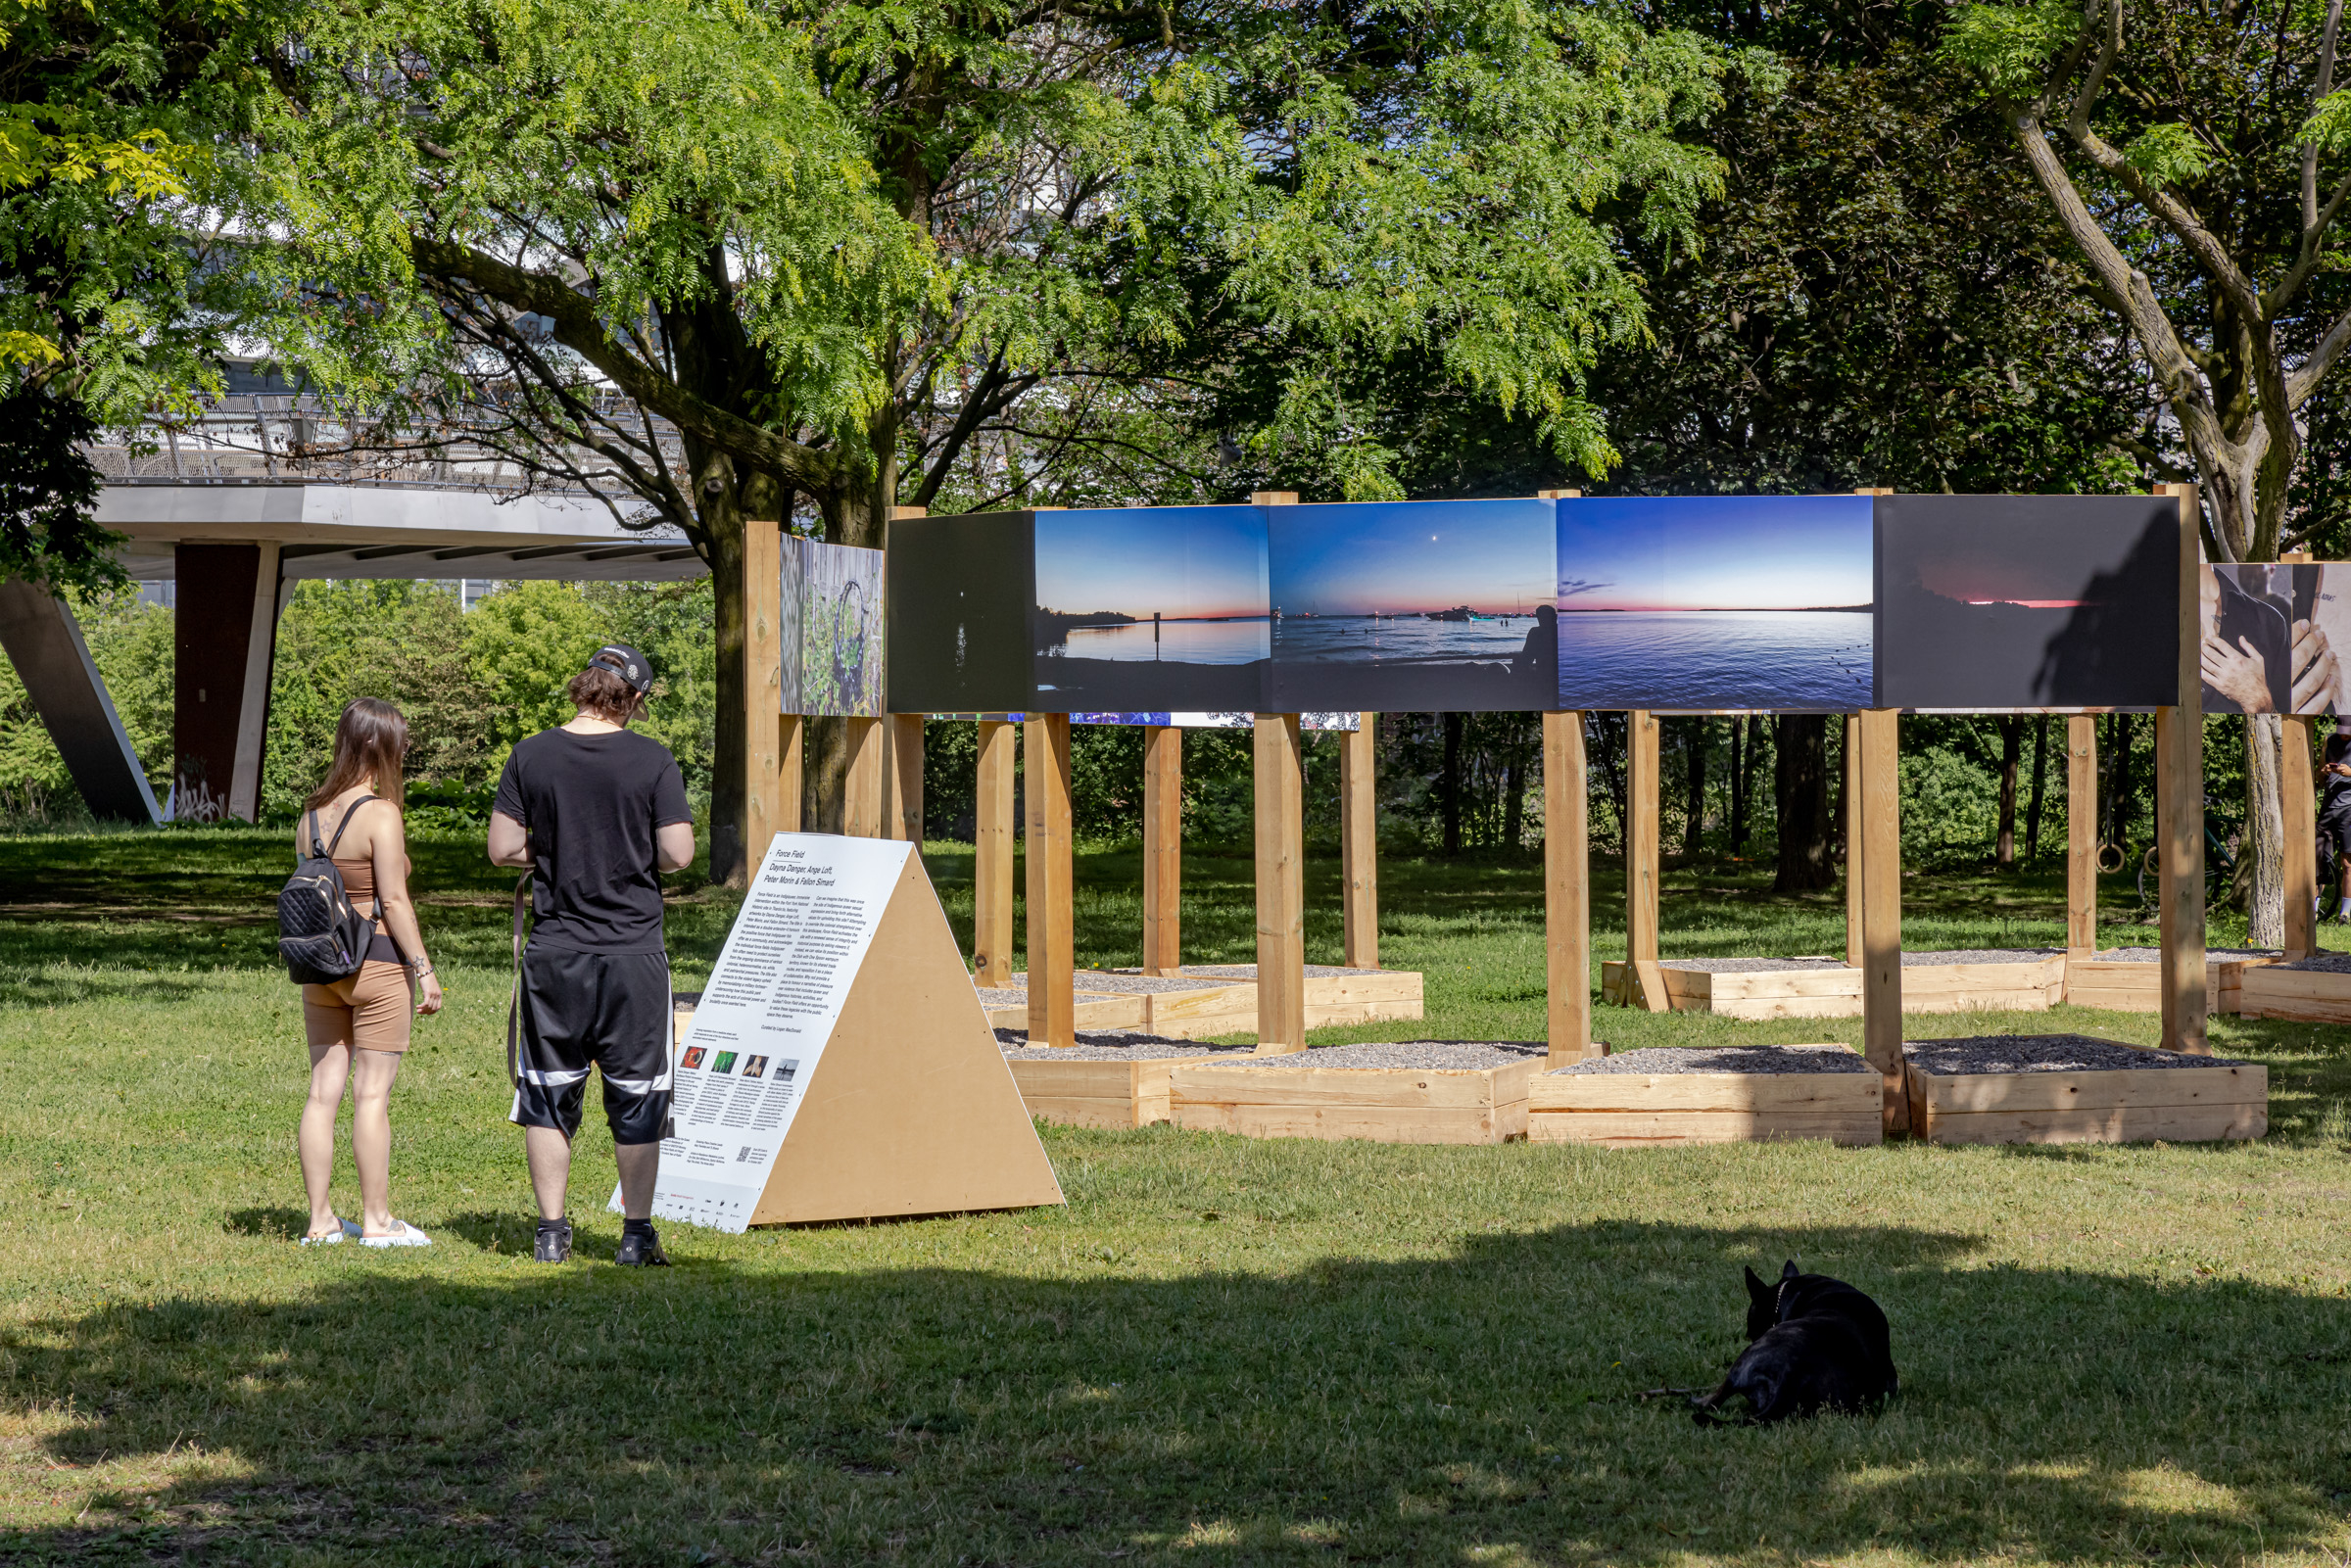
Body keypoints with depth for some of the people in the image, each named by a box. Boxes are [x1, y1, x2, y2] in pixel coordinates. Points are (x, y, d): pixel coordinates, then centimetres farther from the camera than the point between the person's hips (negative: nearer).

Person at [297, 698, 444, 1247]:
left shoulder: (311, 815, 7)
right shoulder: (380, 814, -13)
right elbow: (394, 901, -14)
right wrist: (424, 968, -9)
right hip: (377, 961, -6)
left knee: (324, 1089, 7)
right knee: (372, 1093, -1)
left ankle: (320, 1220, 10)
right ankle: (376, 1221, 4)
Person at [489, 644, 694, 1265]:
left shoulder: (531, 756, -2)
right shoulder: (652, 760, -7)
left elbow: (502, 849, -1)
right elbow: (678, 854, -9)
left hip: (554, 954, 2)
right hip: (634, 954, -2)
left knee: (549, 1094, 11)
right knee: (636, 1096, 8)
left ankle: (551, 1231, 12)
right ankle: (636, 1233, 11)